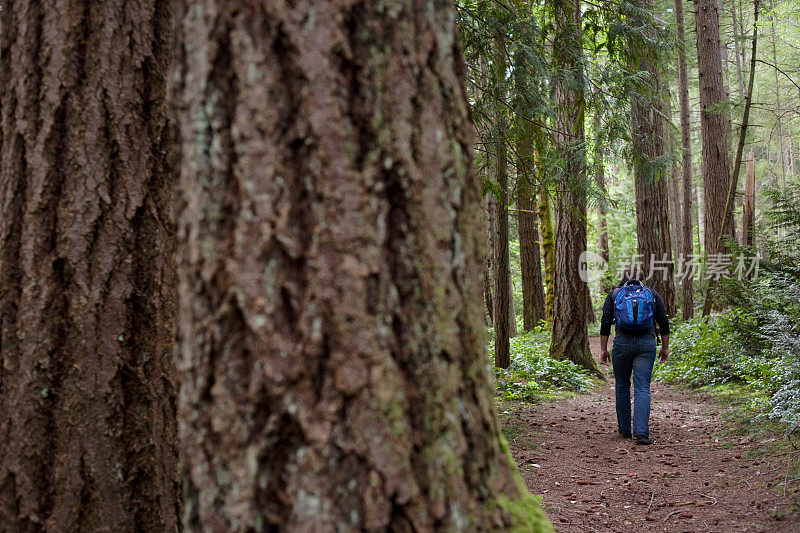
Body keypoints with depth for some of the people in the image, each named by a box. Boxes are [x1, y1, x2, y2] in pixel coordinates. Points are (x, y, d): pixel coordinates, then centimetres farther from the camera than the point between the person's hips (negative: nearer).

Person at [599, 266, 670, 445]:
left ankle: (625, 430, 23)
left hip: (622, 343, 0)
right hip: (646, 343, 0)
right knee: (642, 388, -4)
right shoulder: (652, 295, 13)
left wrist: (603, 349, 5)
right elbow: (664, 323, 8)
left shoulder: (613, 295, 10)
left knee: (622, 386, 16)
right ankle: (642, 432, -17)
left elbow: (605, 323, 2)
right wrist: (665, 348, 15)